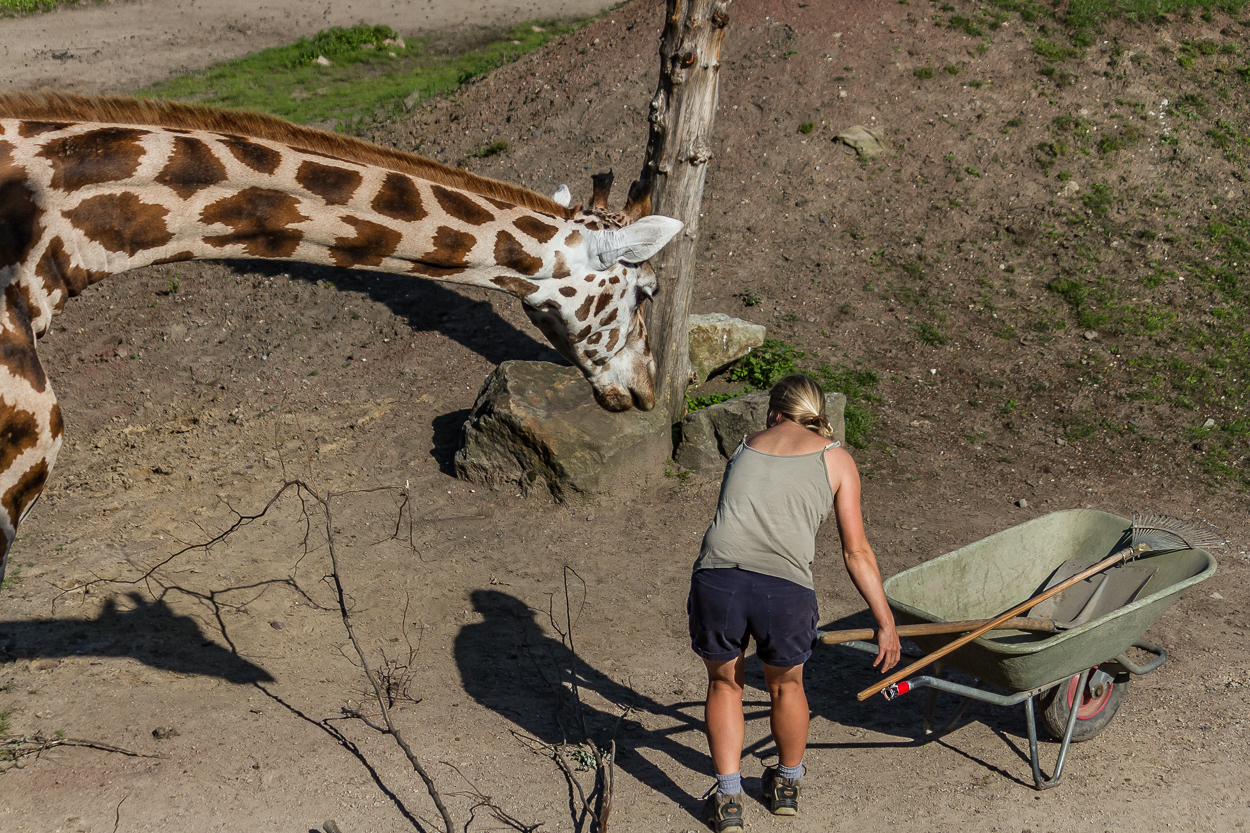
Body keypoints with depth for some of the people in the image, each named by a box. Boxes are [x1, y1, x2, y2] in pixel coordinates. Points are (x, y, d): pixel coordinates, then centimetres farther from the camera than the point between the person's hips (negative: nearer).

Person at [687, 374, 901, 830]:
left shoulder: (746, 446, 25)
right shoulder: (835, 458, 16)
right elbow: (857, 553, 13)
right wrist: (886, 623, 20)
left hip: (718, 580, 1)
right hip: (785, 588, -1)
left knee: (724, 683, 27)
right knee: (785, 685, 27)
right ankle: (787, 784, 48)